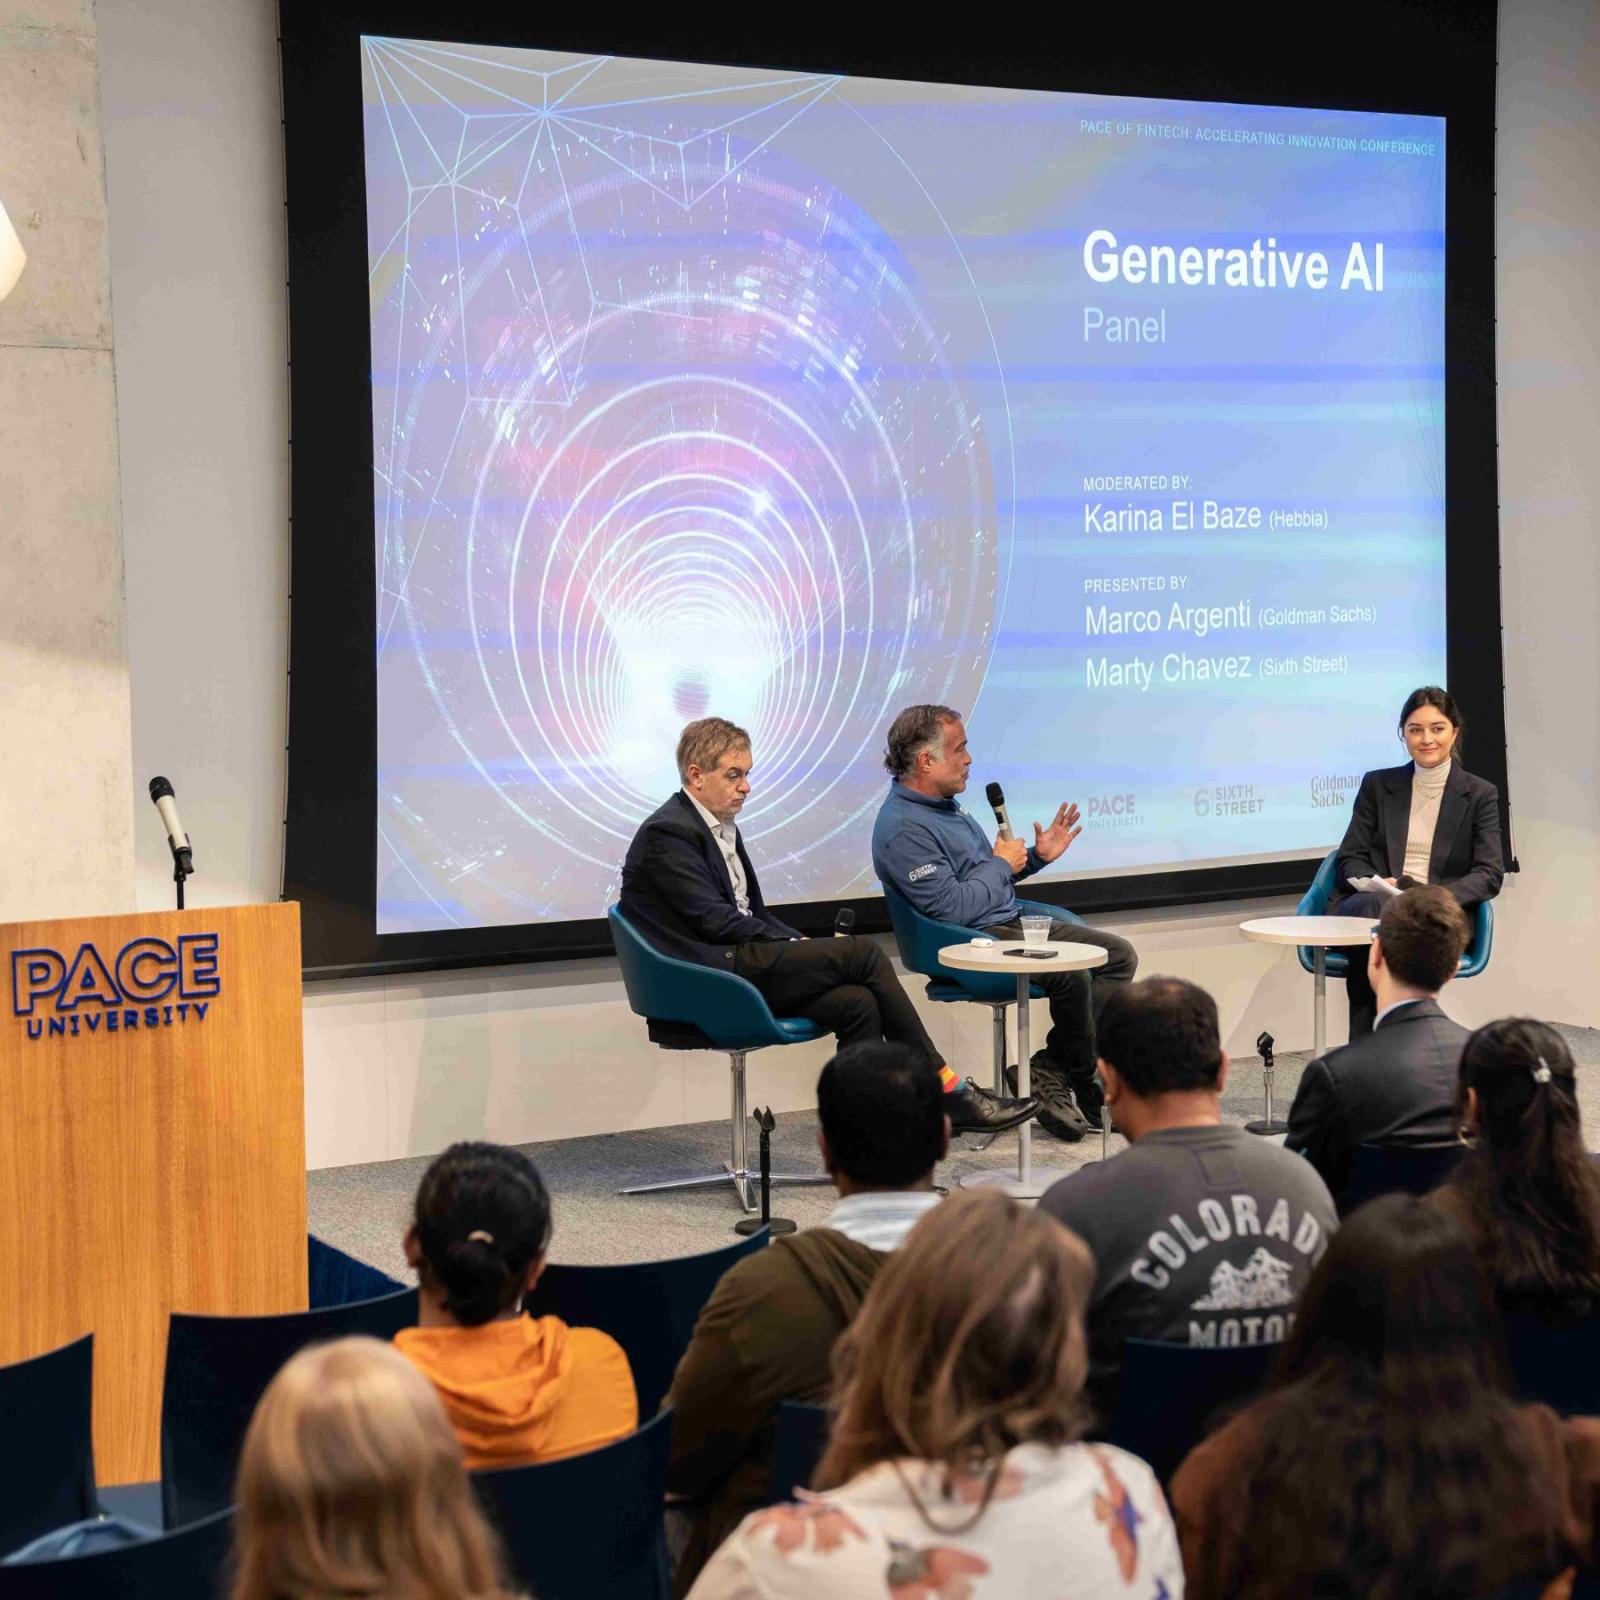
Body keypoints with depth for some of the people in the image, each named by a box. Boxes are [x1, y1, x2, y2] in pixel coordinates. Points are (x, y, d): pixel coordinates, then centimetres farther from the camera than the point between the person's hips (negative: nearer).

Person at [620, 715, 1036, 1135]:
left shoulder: (722, 828, 20)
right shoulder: (667, 833, -9)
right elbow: (713, 921, -15)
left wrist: (799, 943, 3)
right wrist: (794, 945, -8)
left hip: (745, 964, 9)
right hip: (715, 976, -9)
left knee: (857, 1003, -16)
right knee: (862, 953, -16)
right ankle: (948, 1090, -10)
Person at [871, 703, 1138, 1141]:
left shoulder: (942, 805, 16)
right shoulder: (903, 829, -18)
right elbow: (953, 908, -25)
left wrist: (1037, 856, 11)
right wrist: (1001, 864, -10)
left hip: (1010, 923, 11)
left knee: (1119, 955, 2)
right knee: (1071, 974, -32)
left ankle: (1049, 1069, -6)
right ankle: (1082, 1088, -9)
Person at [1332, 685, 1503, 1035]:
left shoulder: (1480, 794, 12)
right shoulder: (1377, 785, 17)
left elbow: (1490, 875, 4)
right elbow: (1350, 859, 13)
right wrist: (1378, 884, -12)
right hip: (1368, 907, 1)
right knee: (1375, 907, -38)